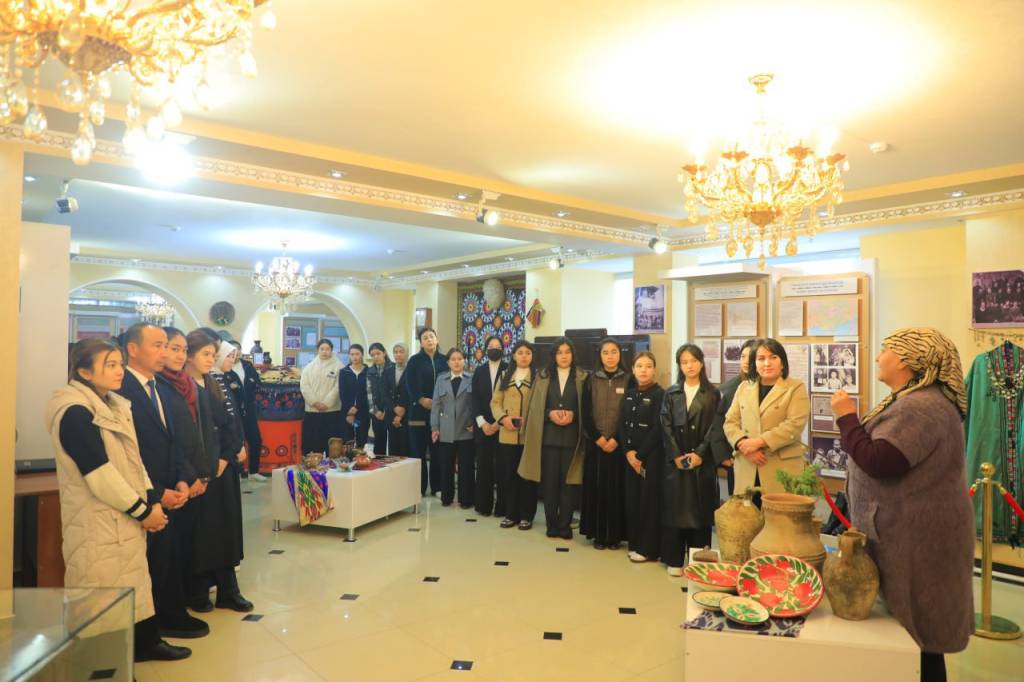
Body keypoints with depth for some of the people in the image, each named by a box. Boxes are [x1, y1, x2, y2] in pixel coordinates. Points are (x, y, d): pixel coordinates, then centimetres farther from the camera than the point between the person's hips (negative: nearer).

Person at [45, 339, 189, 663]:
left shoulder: (115, 405, 9)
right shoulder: (75, 412, -18)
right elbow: (100, 474, -22)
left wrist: (153, 501, 0)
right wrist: (142, 511, -16)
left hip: (125, 517, 9)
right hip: (97, 522, -9)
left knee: (134, 581, 17)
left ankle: (146, 642, 30)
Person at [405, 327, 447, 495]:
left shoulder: (444, 360, 10)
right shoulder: (414, 360, 5)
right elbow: (409, 384, -3)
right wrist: (421, 400, -16)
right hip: (419, 411, -2)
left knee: (437, 450, 4)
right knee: (418, 450, -1)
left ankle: (437, 487, 13)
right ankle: (418, 488, 7)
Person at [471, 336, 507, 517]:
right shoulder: (479, 371, 11)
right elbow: (475, 398, 6)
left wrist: (499, 423, -10)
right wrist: (482, 422, -6)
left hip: (502, 425, -3)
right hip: (483, 425, 3)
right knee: (483, 465, 4)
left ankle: (501, 507, 6)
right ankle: (483, 505, 13)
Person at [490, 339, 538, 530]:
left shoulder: (538, 377, 2)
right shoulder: (505, 376, 13)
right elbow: (495, 402, 8)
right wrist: (503, 417, -9)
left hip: (529, 435, -3)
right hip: (507, 435, 3)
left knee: (527, 475, 3)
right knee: (508, 475, 7)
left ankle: (526, 515, 14)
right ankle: (511, 514, 18)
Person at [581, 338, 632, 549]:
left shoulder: (628, 379, 2)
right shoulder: (592, 380, 6)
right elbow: (586, 413, 2)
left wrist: (616, 439, -11)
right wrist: (598, 438, -9)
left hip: (619, 443, -1)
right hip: (595, 443, 1)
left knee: (617, 488, 1)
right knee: (596, 487, 3)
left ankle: (615, 535, 11)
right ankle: (598, 534, 12)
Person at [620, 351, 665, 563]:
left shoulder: (660, 394, -8)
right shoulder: (629, 395, 10)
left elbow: (658, 429, -14)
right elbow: (622, 424, 7)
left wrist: (641, 454, -13)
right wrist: (628, 451, -6)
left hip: (652, 456, -6)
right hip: (630, 455, 6)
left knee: (650, 500, 0)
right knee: (632, 499, 9)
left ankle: (648, 548, 10)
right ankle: (635, 544, 22)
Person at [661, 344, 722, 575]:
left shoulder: (712, 394, 4)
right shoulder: (671, 393, 7)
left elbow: (714, 427, -3)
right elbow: (666, 426, 2)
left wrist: (700, 453, -13)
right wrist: (676, 455, -8)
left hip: (703, 460, -1)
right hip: (675, 459, 1)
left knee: (701, 509, 3)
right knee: (675, 508, 3)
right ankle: (674, 559, 10)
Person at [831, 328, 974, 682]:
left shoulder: (920, 407, -24)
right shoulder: (918, 400, 12)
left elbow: (877, 462, -29)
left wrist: (846, 417, -20)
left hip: (916, 537, -10)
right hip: (910, 532, 10)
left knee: (915, 633, 4)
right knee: (915, 628, 19)